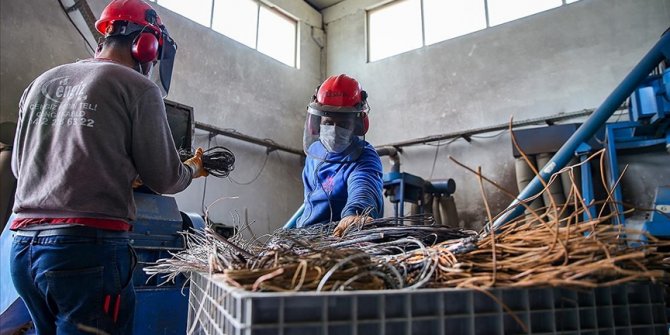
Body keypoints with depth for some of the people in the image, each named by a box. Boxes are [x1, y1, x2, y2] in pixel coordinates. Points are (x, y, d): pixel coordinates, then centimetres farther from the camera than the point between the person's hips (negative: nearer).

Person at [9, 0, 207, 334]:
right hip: (88, 246, -7)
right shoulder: (138, 87, -4)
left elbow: (19, 165, 23)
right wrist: (192, 169, 21)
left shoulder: (41, 82, 14)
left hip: (23, 246, 7)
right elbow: (164, 180, -1)